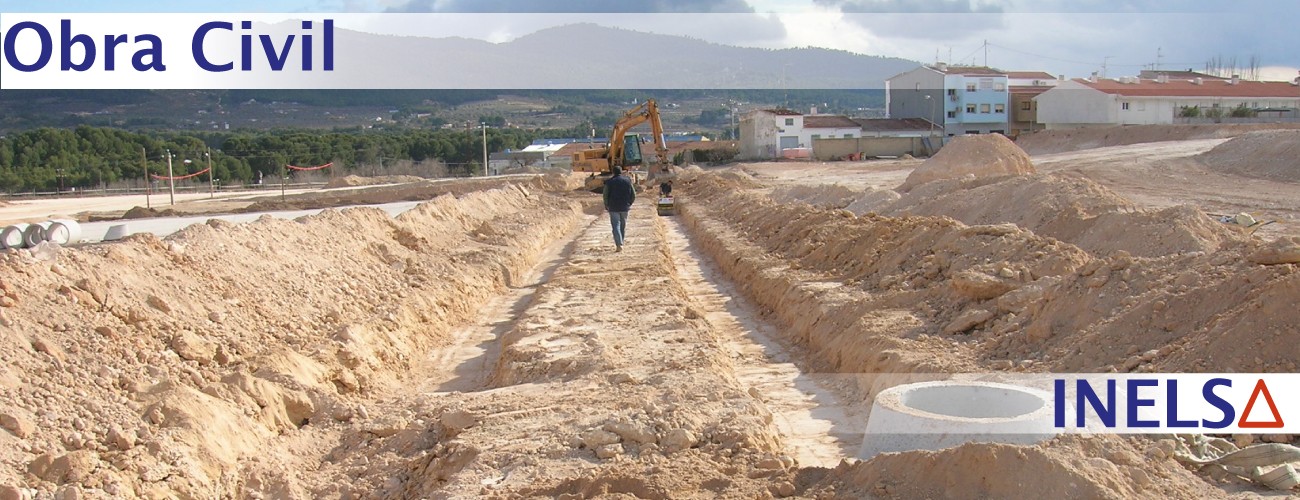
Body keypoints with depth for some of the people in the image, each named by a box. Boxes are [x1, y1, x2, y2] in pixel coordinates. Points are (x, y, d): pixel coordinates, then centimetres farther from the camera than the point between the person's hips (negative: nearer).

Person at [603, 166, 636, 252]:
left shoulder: (609, 182, -5)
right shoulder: (627, 181, 3)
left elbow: (605, 195, -5)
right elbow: (633, 195, 4)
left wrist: (606, 205, 10)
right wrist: (629, 204, 18)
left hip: (613, 208, -3)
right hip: (624, 207, 3)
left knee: (616, 226, -4)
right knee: (623, 226, 16)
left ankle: (619, 245, -18)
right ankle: (620, 243, 24)